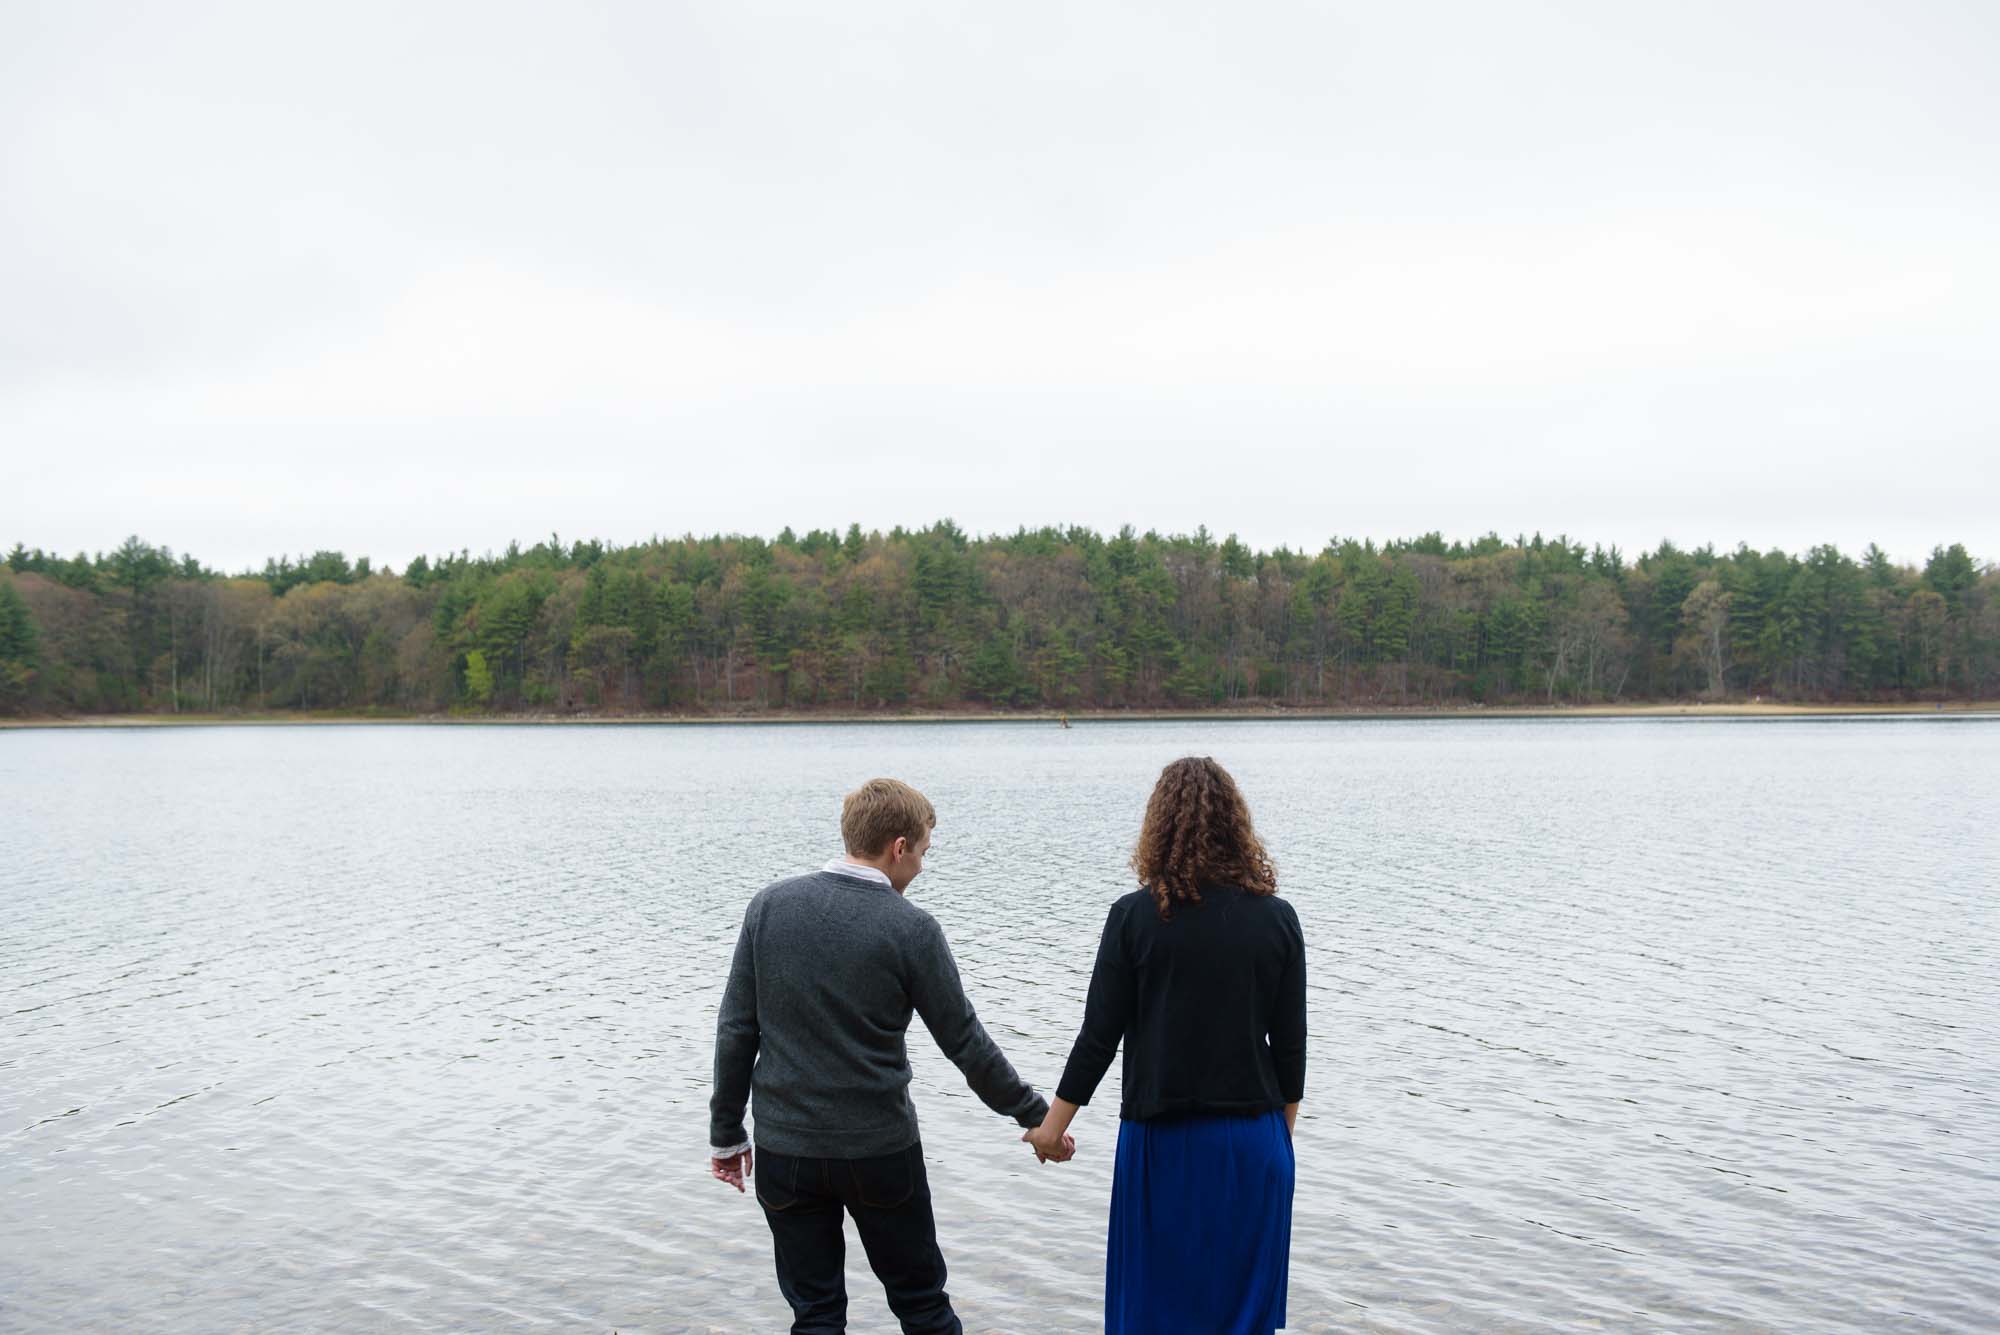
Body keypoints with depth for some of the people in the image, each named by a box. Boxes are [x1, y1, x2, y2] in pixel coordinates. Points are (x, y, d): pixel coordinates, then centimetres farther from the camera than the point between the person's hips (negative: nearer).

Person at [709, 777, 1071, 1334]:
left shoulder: (770, 905, -3)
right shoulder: (912, 929, -11)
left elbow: (736, 1029, -1)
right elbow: (966, 1043, -6)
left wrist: (726, 1133, 9)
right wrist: (1037, 1116, 6)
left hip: (785, 1148, 3)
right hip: (881, 1150, -2)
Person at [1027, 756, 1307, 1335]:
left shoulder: (1135, 917, -10)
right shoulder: (1277, 919, -3)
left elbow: (1099, 1033, -7)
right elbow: (1290, 1044, 2)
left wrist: (1054, 1122, 5)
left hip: (1162, 1141, -2)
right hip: (1254, 1141, 2)